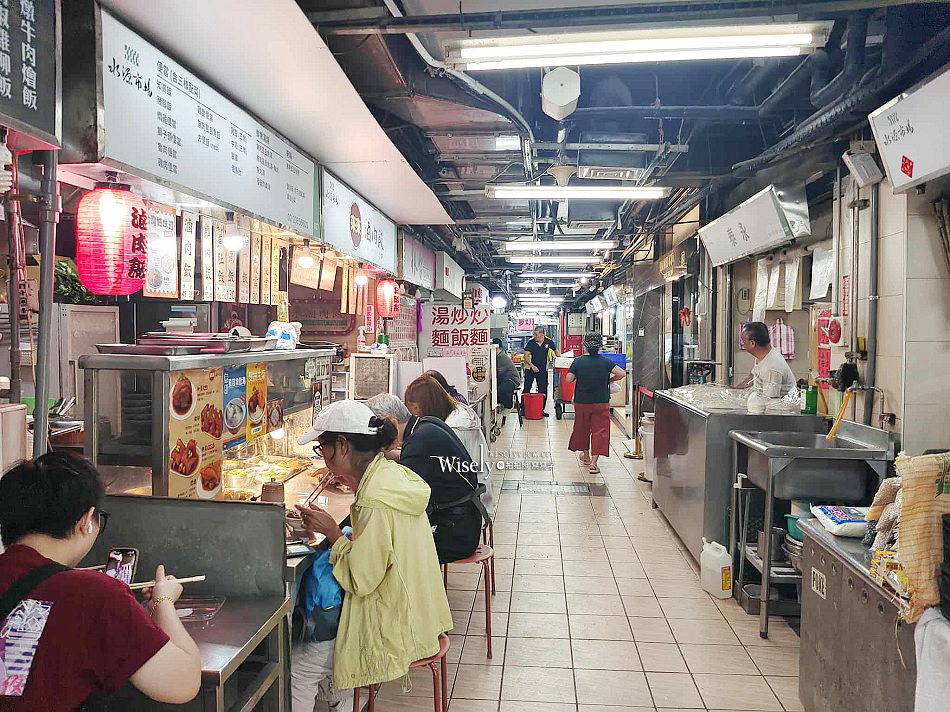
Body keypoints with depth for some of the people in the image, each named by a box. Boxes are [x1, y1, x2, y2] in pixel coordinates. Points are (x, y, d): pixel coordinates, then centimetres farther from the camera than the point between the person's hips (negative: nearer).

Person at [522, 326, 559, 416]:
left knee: (543, 391, 6)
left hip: (542, 370, 2)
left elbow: (555, 351, 16)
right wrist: (532, 366, -20)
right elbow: (526, 356, -10)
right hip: (530, 369, -2)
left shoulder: (549, 342, -3)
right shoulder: (530, 342, -10)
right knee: (526, 390, 1)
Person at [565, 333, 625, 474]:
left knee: (583, 428, 20)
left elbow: (568, 379, -9)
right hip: (601, 403, -1)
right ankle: (593, 462, -7)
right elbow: (621, 374, -14)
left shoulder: (578, 361, -7)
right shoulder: (605, 362, -7)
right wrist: (610, 380, 3)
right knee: (599, 431, 2)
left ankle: (586, 456, 36)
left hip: (581, 402, 1)